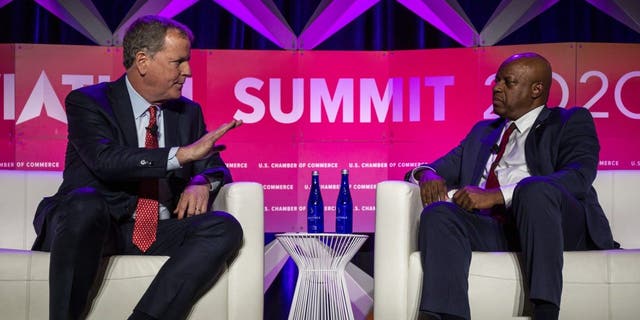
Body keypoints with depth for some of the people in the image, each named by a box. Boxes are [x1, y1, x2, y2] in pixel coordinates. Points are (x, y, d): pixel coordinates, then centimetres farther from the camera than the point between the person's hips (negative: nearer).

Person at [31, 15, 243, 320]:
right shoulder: (86, 101, -3)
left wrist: (203, 182, -10)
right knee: (85, 203, -38)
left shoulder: (189, 112, 14)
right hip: (92, 226, -4)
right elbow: (105, 160, -21)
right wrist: (182, 154, -29)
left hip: (157, 234, 5)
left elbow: (216, 166, 16)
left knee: (225, 228, -22)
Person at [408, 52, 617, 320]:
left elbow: (579, 177, -7)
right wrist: (427, 175, -2)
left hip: (560, 227, -4)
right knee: (438, 214, -25)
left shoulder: (570, 122, 12)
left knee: (533, 188, -36)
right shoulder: (482, 131, 30)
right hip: (494, 232, 4)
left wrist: (497, 195, -16)